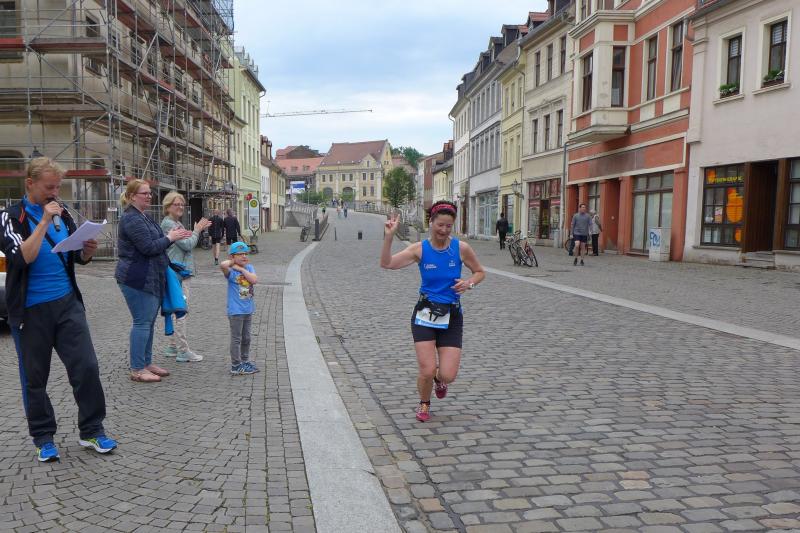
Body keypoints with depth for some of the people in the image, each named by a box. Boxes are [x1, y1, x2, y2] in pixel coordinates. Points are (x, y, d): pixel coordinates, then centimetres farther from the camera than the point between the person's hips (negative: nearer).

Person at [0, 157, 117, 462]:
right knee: (35, 378, 7)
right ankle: (43, 438, 22)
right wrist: (45, 222, -22)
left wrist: (87, 252, -9)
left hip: (67, 303, 4)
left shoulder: (62, 213, 7)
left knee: (86, 367, -1)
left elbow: (78, 257, 14)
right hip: (31, 310, -3)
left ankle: (92, 431, 13)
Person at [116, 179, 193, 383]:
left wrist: (173, 236, 6)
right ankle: (137, 370, 3)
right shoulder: (131, 219, -16)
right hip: (137, 280, -10)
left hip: (151, 279, 10)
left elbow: (155, 242, 22)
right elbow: (148, 247, -22)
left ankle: (146, 363, 23)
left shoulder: (145, 217, 16)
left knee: (148, 322, 14)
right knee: (142, 322, -5)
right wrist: (169, 238, -10)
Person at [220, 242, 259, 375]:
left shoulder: (249, 268, 3)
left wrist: (241, 268, -14)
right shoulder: (231, 271, -14)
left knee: (246, 338, 19)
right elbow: (223, 265, -37)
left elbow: (255, 280, -15)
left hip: (248, 309, 6)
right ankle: (236, 366, 10)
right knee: (236, 338, 1)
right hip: (235, 311, -6)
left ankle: (245, 361, 33)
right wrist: (233, 262, -17)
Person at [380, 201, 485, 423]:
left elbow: (480, 272, 11)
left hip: (451, 317, 1)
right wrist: (389, 236, -26)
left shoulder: (461, 248, -4)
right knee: (426, 371, -7)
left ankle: (439, 378, 35)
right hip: (425, 315, -1)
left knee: (448, 376, -6)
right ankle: (424, 404, 28)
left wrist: (469, 283, -10)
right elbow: (387, 264, -15)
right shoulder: (420, 249, -5)